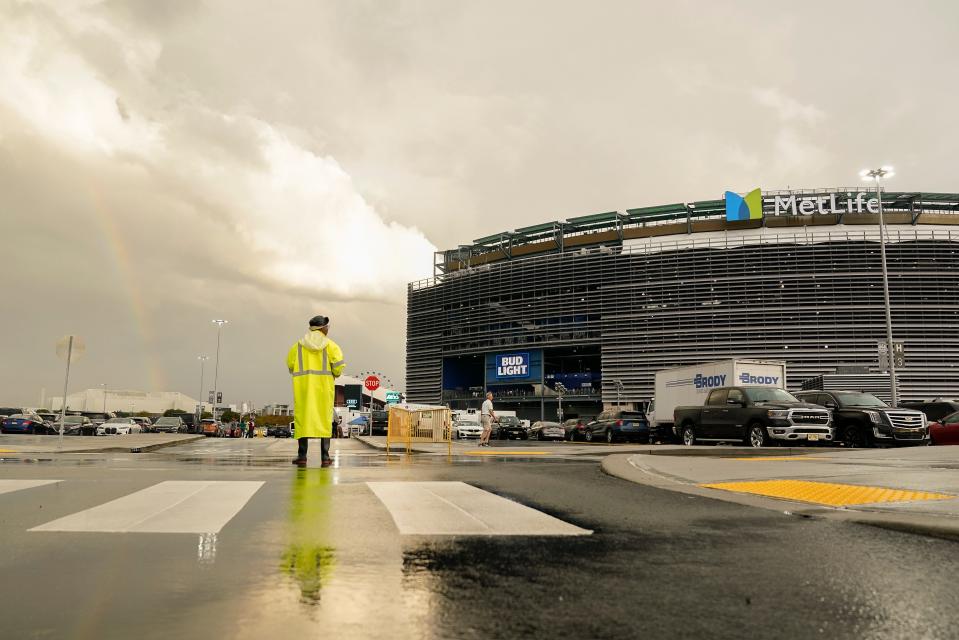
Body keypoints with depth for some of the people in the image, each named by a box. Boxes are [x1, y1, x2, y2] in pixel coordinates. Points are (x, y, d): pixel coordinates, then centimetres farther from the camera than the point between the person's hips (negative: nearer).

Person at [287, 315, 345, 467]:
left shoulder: (298, 345, 5)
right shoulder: (329, 344, -1)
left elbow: (290, 365, 6)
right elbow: (339, 363, -11)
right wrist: (336, 374, 9)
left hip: (303, 386, 1)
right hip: (324, 385, -1)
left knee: (303, 418, 5)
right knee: (324, 419, 5)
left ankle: (302, 456, 0)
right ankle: (325, 456, 3)